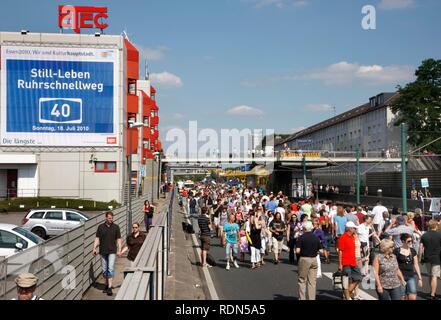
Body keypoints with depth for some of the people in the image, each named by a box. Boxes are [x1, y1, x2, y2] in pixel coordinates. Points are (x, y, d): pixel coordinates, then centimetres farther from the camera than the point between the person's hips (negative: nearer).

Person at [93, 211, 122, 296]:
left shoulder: (116, 227, 1)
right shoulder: (101, 227, 3)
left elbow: (118, 239, 2)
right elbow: (97, 238, 5)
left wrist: (119, 250, -6)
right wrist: (94, 248, -4)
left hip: (112, 251, -2)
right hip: (103, 251, 2)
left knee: (111, 268, -12)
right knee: (104, 270, 10)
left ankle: (109, 288, -14)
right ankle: (106, 285, 25)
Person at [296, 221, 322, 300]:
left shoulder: (301, 237, -10)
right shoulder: (316, 237, 3)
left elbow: (297, 251, -14)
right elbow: (320, 250, 6)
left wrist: (302, 252, 7)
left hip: (304, 259, -4)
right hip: (314, 259, 4)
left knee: (302, 280, 6)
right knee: (312, 281, 9)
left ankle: (302, 298, 6)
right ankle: (312, 298, 10)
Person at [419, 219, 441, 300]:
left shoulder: (424, 235, 0)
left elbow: (421, 248, 0)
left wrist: (420, 258, 8)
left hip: (427, 259, 4)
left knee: (430, 276, 19)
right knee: (434, 277, -4)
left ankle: (432, 292, 29)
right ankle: (433, 295, -7)